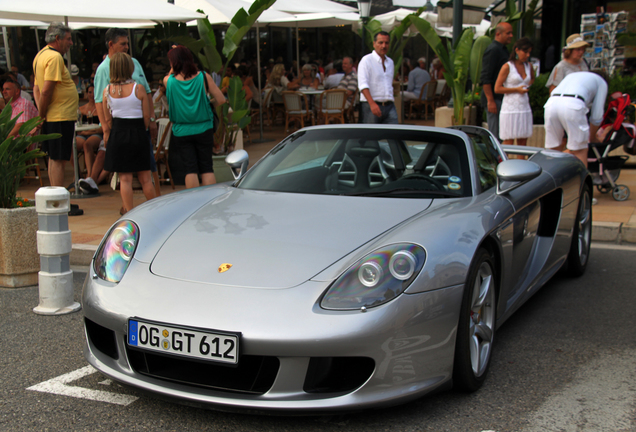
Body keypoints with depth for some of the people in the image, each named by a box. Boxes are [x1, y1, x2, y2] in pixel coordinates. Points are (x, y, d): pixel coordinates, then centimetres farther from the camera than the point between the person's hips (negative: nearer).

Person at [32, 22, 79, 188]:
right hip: (61, 117, -10)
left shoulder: (41, 55, 15)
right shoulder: (55, 57, -16)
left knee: (53, 159, 14)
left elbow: (37, 89, 16)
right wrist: (42, 116, -12)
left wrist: (41, 114, 8)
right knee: (58, 160, -6)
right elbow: (46, 91, -22)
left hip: (51, 117, 10)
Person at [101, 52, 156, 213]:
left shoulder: (107, 91, -2)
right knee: (145, 177, 9)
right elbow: (147, 117, -4)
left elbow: (107, 119, 4)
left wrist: (107, 134, 17)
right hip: (138, 134, -1)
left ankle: (129, 212, 7)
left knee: (125, 178, 5)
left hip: (118, 133, 1)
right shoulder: (138, 88, -8)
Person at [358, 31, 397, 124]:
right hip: (371, 106, -6)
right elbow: (363, 85, -15)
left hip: (389, 106, 6)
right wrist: (372, 104, -26)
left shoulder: (390, 62, 18)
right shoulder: (366, 60, -4)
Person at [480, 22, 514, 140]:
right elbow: (485, 78, -19)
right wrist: (490, 100, -22)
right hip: (495, 99, -10)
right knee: (495, 135, -7)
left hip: (502, 98, 10)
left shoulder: (503, 50, 18)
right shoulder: (493, 50, -13)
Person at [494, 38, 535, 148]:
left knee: (523, 142, 6)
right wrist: (516, 89, -12)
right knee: (508, 142, -5)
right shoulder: (507, 67, -5)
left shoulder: (528, 66, 11)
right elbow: (497, 89, -8)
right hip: (510, 109, -6)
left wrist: (527, 86, 13)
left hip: (525, 109, 6)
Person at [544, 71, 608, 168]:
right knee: (579, 151, 5)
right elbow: (596, 116, 18)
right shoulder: (602, 82, 26)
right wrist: (592, 138, 34)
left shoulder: (571, 75, 42)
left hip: (550, 103, 5)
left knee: (554, 149, 13)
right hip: (573, 105, -5)